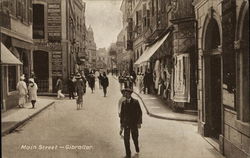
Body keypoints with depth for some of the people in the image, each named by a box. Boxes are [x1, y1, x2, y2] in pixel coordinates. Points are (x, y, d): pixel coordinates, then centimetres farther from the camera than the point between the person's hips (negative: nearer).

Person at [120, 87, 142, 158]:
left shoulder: (135, 102, -6)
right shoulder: (123, 103, 2)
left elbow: (139, 112, -3)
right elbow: (122, 114, 8)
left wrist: (139, 123, -8)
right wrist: (121, 124, 9)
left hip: (134, 123, -2)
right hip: (126, 124, 2)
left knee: (135, 137, 12)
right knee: (126, 139, -3)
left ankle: (137, 148, 42)